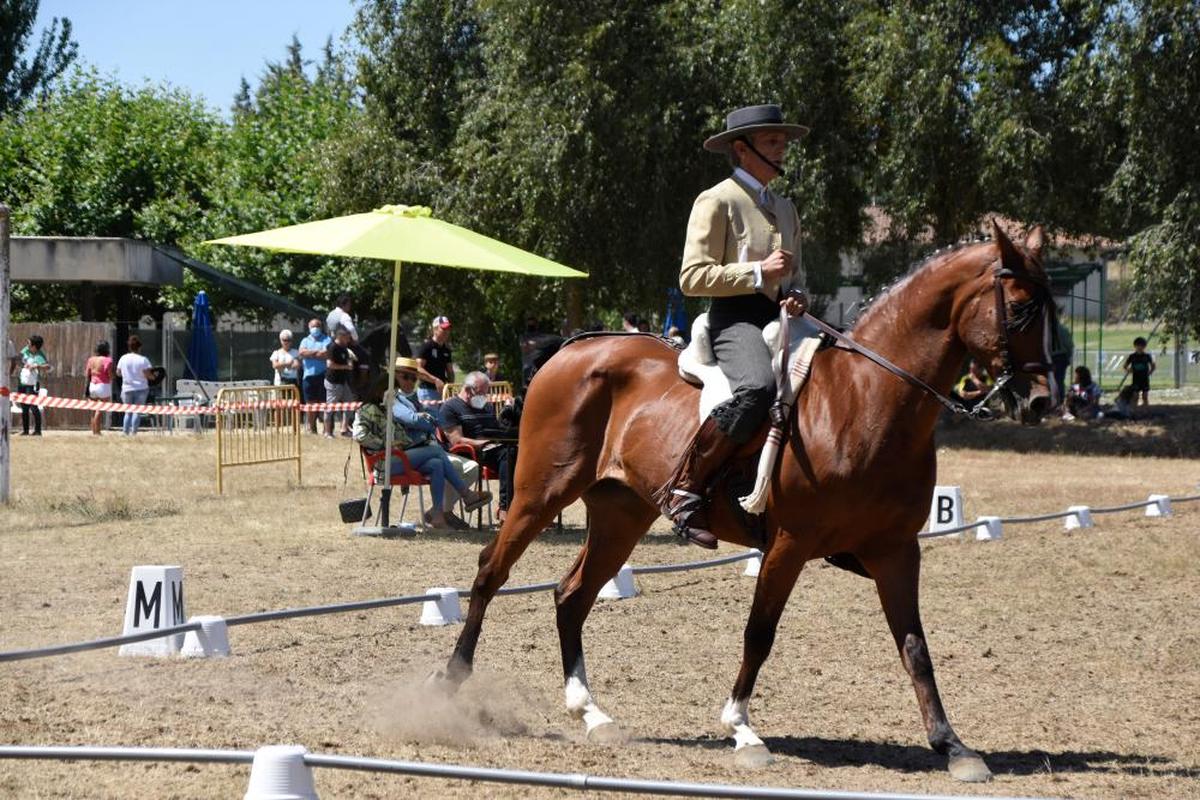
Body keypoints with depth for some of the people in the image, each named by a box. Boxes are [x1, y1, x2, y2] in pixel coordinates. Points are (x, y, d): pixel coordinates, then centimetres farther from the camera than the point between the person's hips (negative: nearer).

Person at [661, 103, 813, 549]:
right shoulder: (717, 201, 0)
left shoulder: (785, 209, 24)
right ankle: (683, 490, -31)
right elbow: (692, 277, -8)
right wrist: (759, 271, -14)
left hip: (780, 317, 8)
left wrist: (798, 296, 8)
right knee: (758, 386, -37)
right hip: (735, 317, -8)